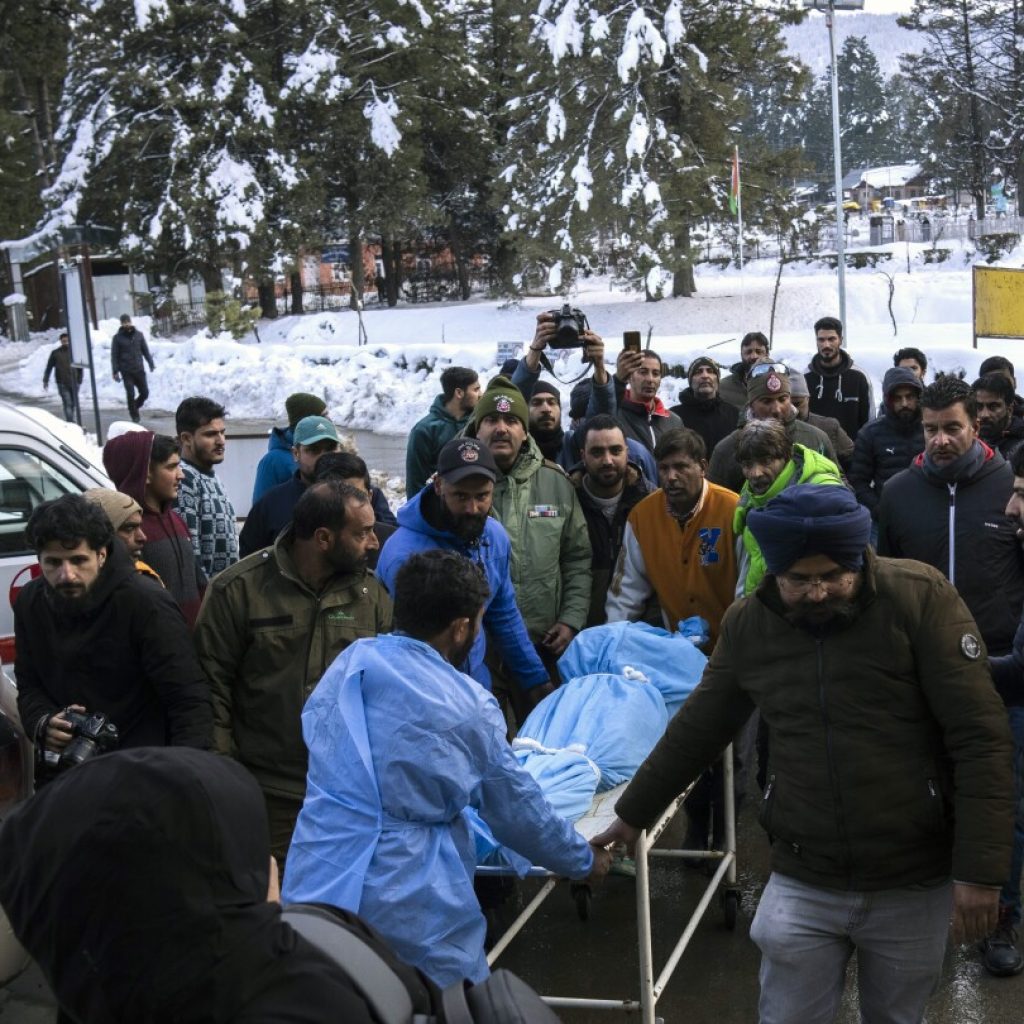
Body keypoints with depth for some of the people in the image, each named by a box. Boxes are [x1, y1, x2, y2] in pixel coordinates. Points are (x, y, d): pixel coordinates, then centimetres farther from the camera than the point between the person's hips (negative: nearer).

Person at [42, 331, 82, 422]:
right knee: (67, 404, -10)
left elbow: (80, 367, 11)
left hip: (74, 383, 2)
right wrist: (45, 380, 4)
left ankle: (73, 421, 26)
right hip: (62, 383, -2)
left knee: (74, 403, 11)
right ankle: (70, 423, -15)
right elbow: (49, 367, 6)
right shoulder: (56, 353, 1)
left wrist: (79, 380, 8)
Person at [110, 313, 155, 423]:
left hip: (139, 370, 3)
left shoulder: (138, 334, 6)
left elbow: (145, 350, 11)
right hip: (126, 372, -3)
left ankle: (135, 407, 30)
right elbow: (114, 356, -1)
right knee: (130, 394, -7)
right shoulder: (118, 337, -1)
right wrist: (115, 371, -6)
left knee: (145, 393, 3)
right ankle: (134, 415, 8)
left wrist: (151, 363, 4)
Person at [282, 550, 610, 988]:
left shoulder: (345, 665, 3)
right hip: (406, 912, -5)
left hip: (311, 890, 5)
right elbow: (516, 809, 2)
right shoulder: (466, 706, -10)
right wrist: (584, 859, 19)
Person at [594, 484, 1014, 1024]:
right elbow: (694, 731, 11)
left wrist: (980, 869, -16)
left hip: (915, 885, -2)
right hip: (802, 885, 2)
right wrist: (634, 813, 18)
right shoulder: (746, 624, -2)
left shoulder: (920, 597, -13)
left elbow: (980, 738, -13)